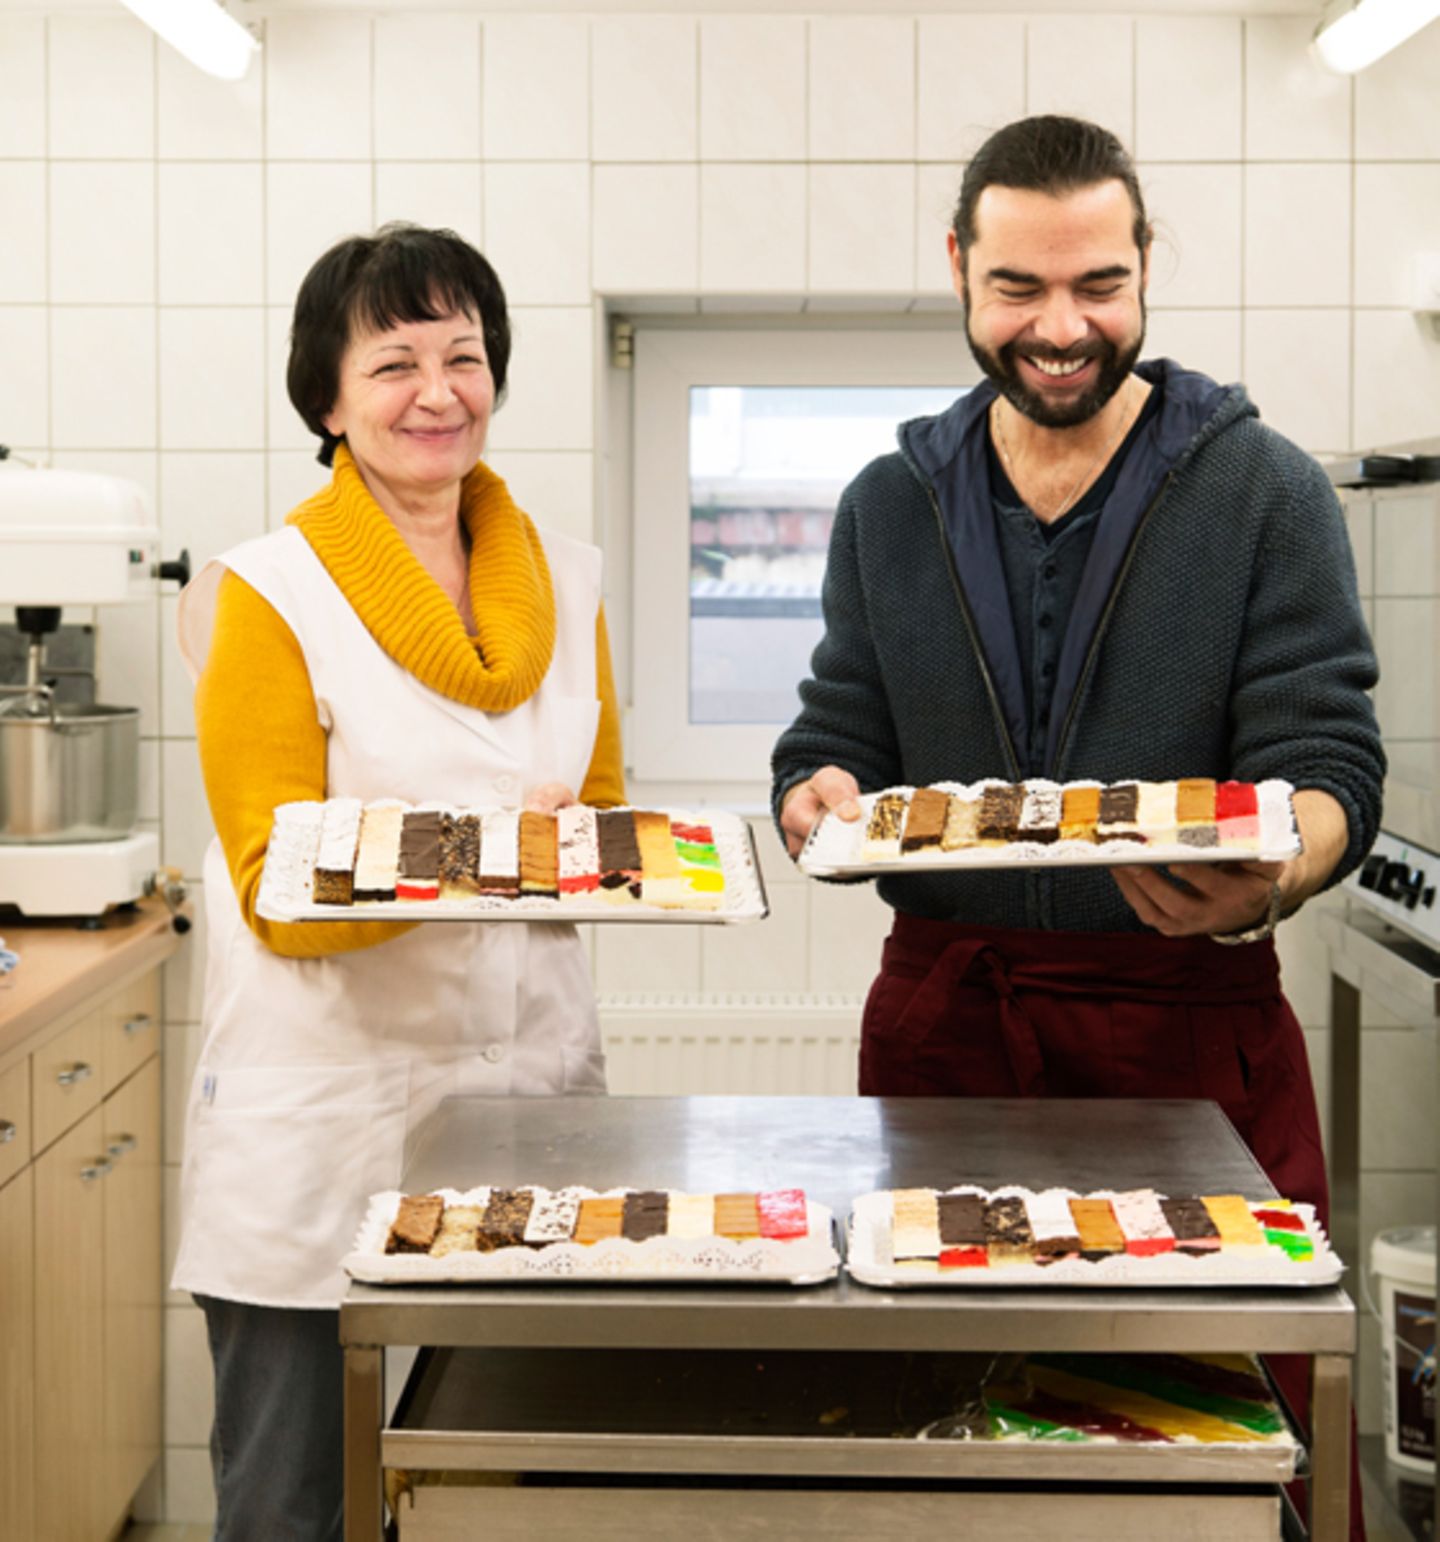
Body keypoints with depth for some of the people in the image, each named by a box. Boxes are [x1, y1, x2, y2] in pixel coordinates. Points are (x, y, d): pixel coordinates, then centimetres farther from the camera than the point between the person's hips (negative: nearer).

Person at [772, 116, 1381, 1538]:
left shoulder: (1261, 489, 0)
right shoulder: (890, 505, 9)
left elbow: (1329, 768, -6)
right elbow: (830, 746, 11)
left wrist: (1264, 883, -29)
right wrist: (820, 808, -14)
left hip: (1190, 1016, -2)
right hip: (941, 1010, 2)